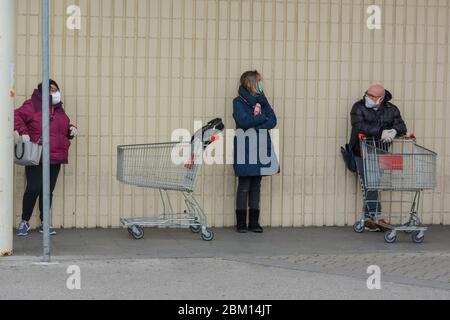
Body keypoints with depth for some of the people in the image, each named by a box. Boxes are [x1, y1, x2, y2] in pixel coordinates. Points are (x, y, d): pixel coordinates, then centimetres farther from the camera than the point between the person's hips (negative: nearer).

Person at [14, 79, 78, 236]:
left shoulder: (59, 109, 15)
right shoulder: (32, 106, -6)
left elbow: (63, 128, 27)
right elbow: (17, 116, -12)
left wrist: (71, 129, 6)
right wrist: (23, 132, -23)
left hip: (55, 158, 6)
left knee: (48, 190, 8)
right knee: (33, 189, -6)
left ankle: (44, 223, 18)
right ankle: (25, 222, 9)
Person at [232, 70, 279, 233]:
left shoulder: (262, 100, 13)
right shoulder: (238, 102, -2)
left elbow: (273, 121, 2)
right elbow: (244, 121, -18)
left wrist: (255, 127, -13)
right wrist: (262, 118, -6)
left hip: (261, 148, 5)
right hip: (245, 150, -5)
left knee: (256, 186, 6)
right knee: (244, 186, -2)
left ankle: (254, 222, 10)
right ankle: (241, 223, 3)